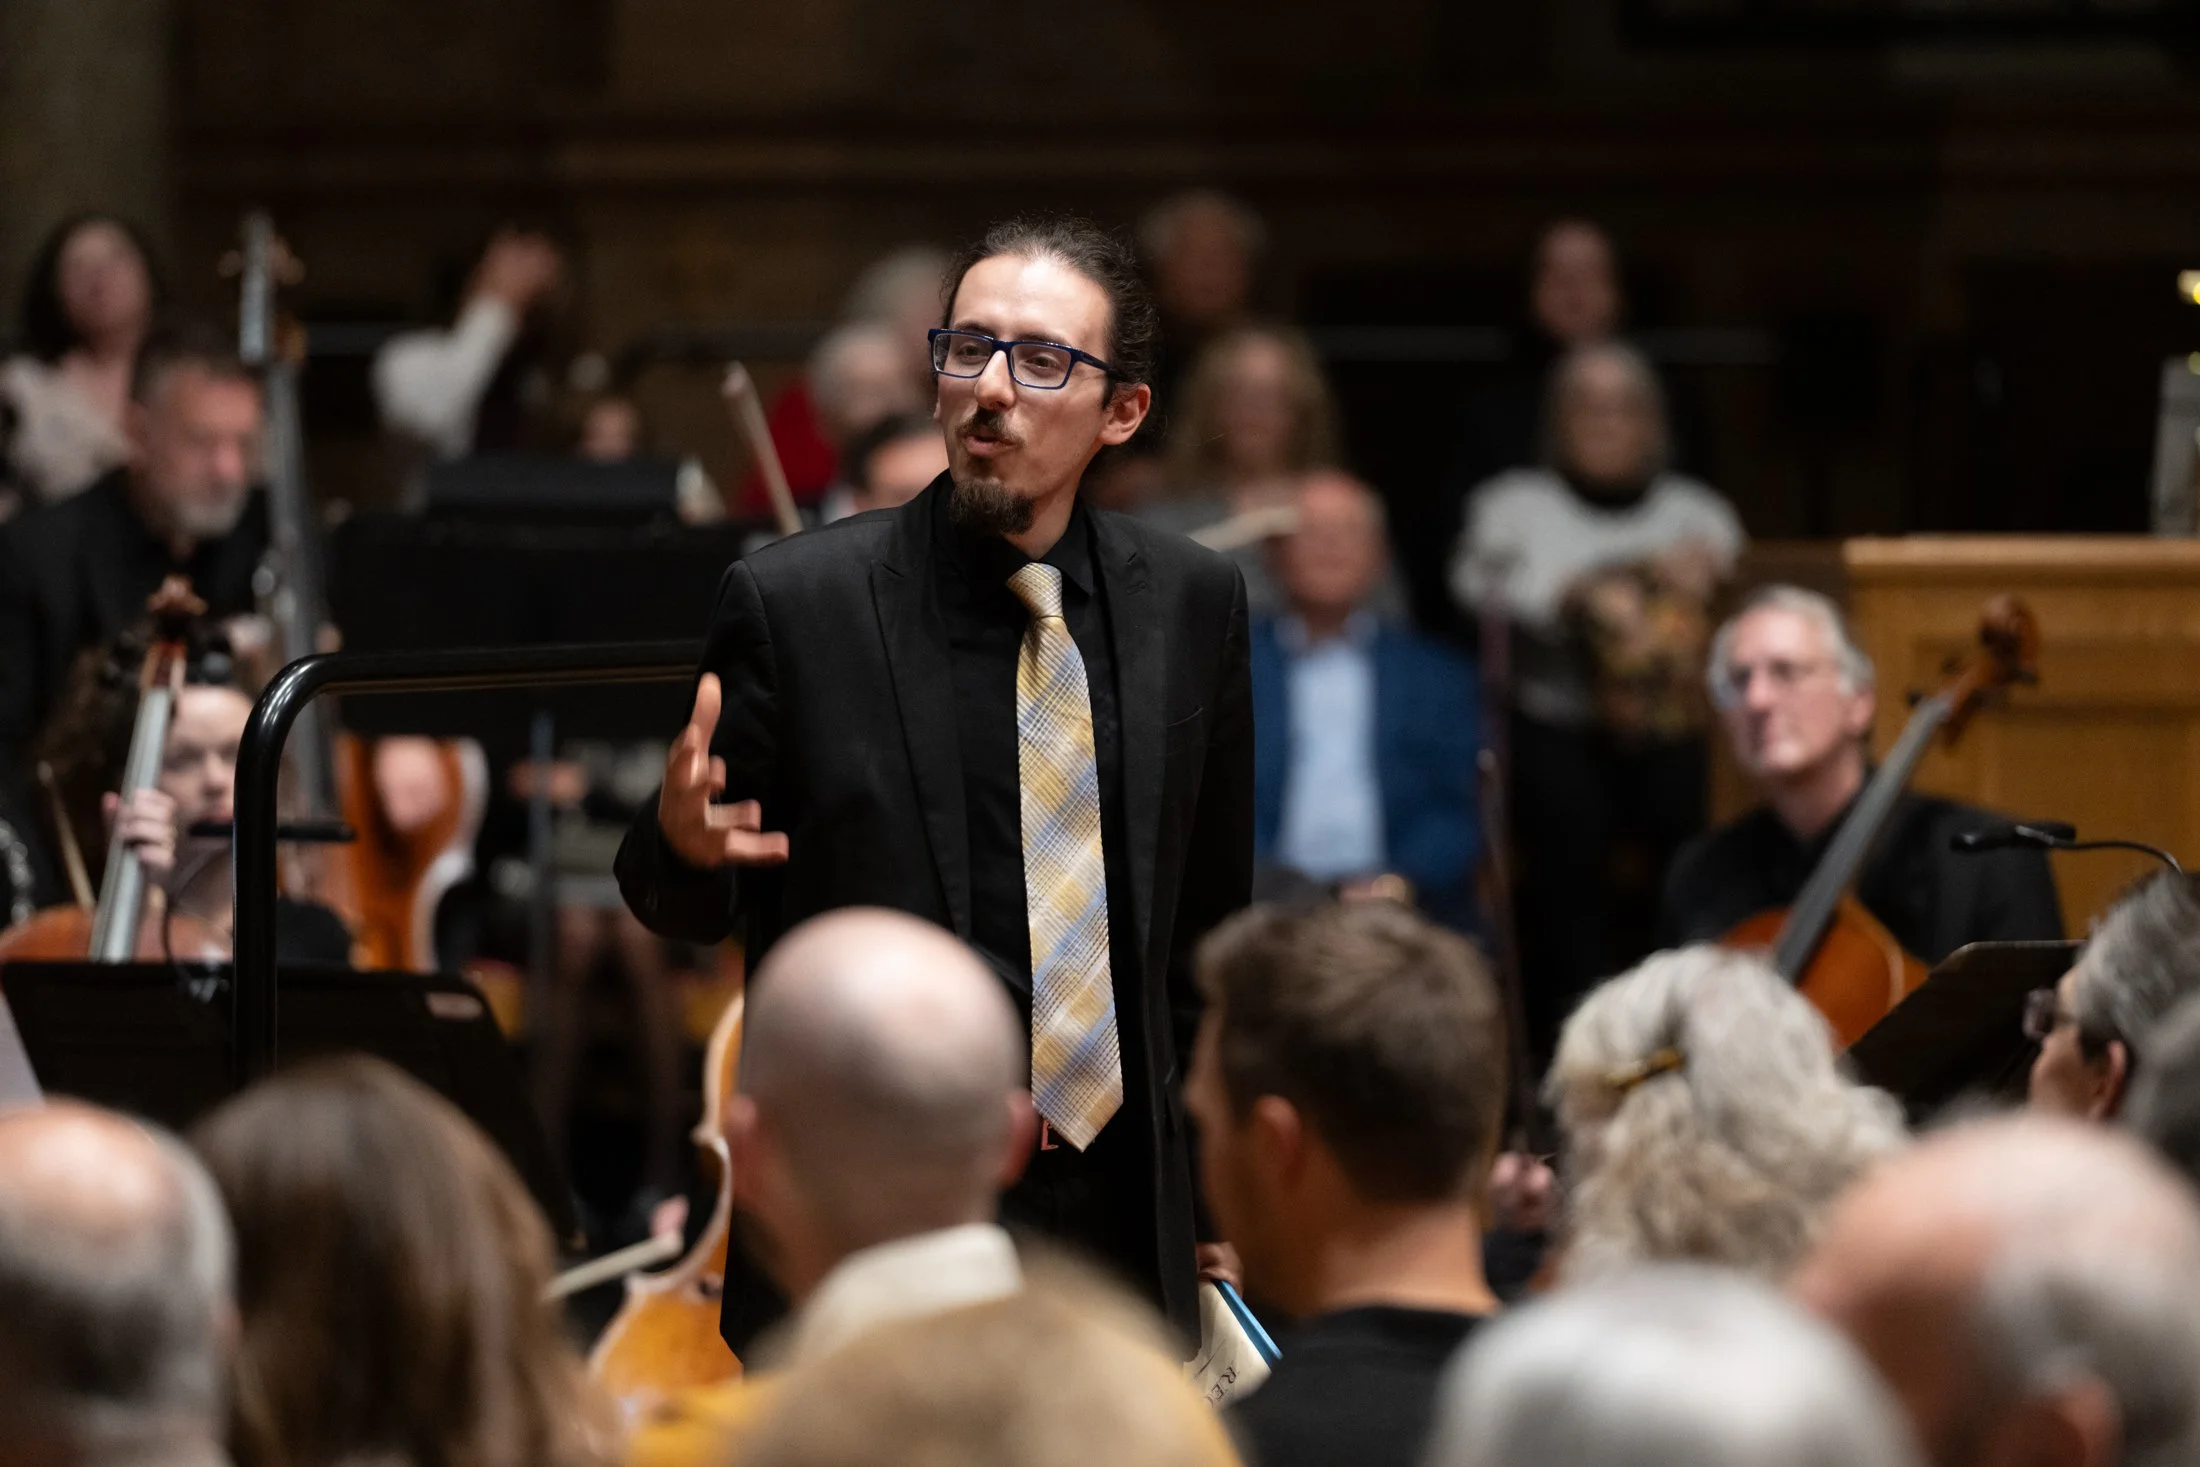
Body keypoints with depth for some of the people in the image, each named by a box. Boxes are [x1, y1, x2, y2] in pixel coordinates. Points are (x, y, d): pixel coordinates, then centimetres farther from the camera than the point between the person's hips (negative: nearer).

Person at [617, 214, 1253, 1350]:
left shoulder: (1193, 604, 4)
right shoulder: (796, 602, -7)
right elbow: (694, 912, 0)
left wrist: (1211, 1213, 16)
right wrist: (682, 840, -24)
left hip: (1120, 1220, 3)